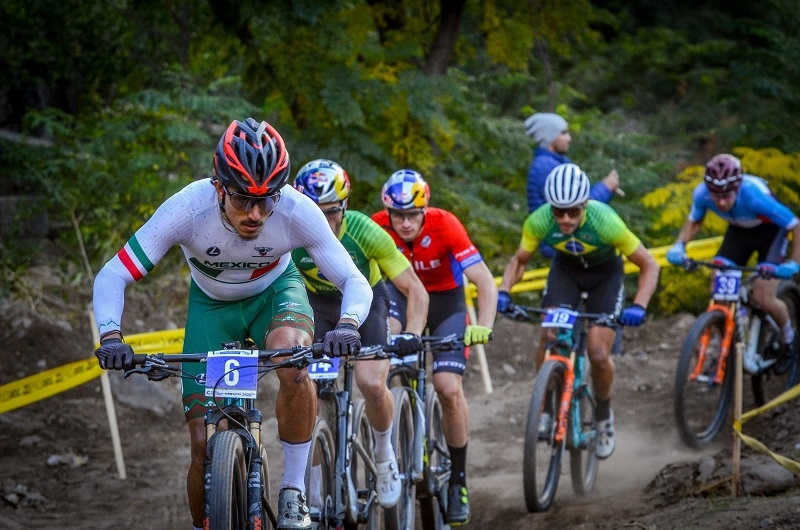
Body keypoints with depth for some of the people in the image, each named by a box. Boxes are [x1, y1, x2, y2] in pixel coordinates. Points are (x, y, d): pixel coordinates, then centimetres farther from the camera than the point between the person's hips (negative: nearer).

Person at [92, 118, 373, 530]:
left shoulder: (297, 212, -32)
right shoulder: (187, 210, -34)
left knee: (292, 361, -35)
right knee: (205, 446, -8)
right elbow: (111, 277, -28)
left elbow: (356, 282, -26)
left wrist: (348, 325, -48)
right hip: (211, 304, 1)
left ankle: (294, 491, -18)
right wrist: (111, 336, -46)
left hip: (275, 292, -1)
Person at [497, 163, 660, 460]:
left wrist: (638, 307, -40)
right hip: (565, 268, 2)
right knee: (549, 335, -21)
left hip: (605, 273, -2)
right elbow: (520, 261, -11)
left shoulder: (605, 222, -36)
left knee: (599, 354, -14)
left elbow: (649, 266, -26)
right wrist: (503, 292, -30)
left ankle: (604, 417, 14)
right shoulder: (539, 221, -30)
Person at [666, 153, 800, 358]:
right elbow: (694, 221, -4)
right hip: (739, 231, 4)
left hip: (770, 231, -4)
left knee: (763, 298, -14)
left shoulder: (754, 195, -40)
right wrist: (679, 245, -22)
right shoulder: (702, 193, -28)